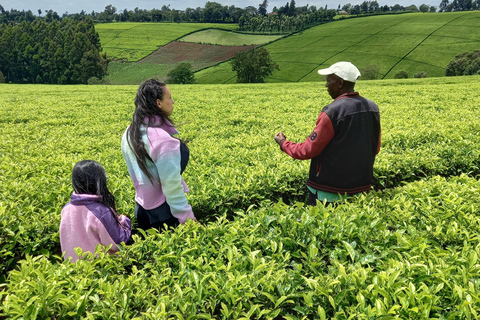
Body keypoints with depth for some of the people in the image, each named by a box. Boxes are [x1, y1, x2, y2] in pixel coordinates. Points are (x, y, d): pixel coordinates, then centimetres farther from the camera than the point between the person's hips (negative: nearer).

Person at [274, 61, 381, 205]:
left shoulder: (332, 112, -21)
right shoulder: (373, 108, 2)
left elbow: (307, 151, -17)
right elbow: (375, 149, 12)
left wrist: (283, 143, 0)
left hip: (329, 192, -7)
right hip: (361, 188, 7)